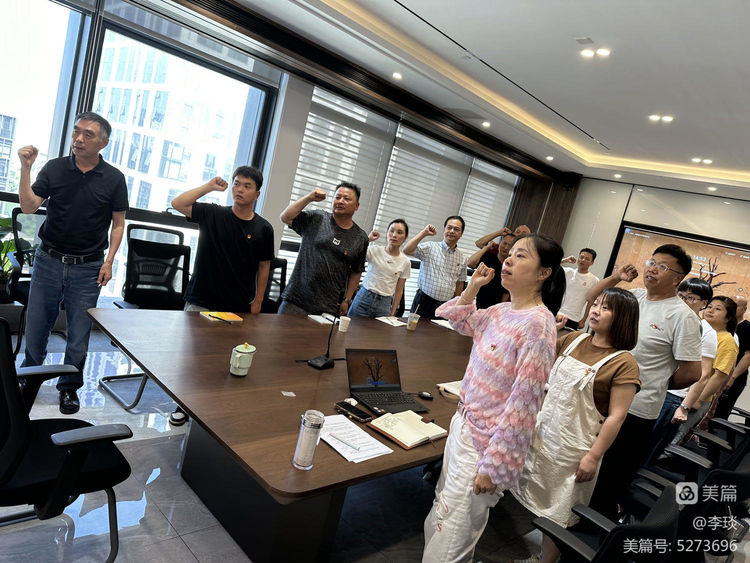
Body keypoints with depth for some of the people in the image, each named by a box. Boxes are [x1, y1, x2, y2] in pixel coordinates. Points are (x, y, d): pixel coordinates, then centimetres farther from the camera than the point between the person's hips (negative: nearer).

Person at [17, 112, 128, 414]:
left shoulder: (114, 178, -2)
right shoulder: (54, 168, 1)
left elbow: (118, 223, 3)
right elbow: (28, 206, -5)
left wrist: (109, 260, -5)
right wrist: (26, 168, -17)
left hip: (88, 267, -1)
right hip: (49, 260, 1)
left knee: (79, 332, 5)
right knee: (36, 324, 9)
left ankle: (69, 386, 24)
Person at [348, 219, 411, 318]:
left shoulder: (405, 262, 3)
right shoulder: (375, 250, -3)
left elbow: (399, 291, 7)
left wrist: (392, 314, 6)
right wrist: (368, 239, -16)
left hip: (384, 304, 1)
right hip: (364, 298, -1)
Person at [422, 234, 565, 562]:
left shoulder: (538, 325, -21)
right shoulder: (499, 312, 3)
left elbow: (523, 405, -22)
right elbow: (458, 321, 23)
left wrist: (493, 466, -18)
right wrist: (473, 287, 7)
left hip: (485, 444, -8)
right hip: (462, 425, 8)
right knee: (437, 522, 22)